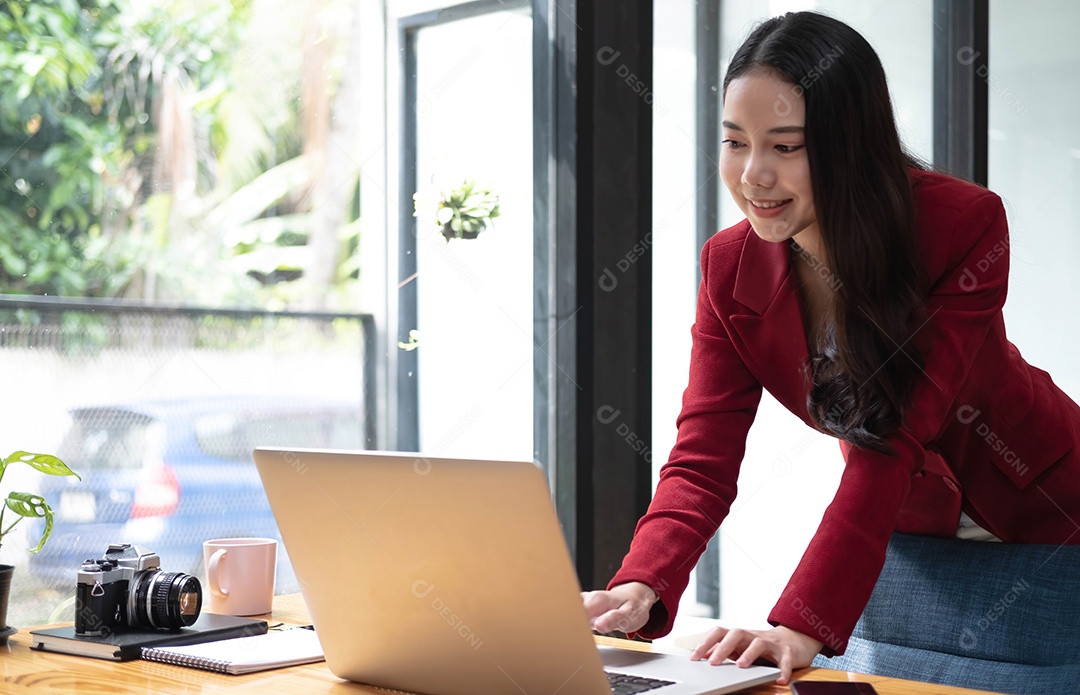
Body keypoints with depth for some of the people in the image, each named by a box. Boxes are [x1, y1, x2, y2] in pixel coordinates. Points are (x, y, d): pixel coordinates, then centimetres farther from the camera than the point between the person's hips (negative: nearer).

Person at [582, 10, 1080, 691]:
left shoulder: (965, 224, -28)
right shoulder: (730, 268, -15)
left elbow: (895, 440, -34)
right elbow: (703, 461, -19)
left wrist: (803, 623, -42)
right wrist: (641, 589, -38)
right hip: (907, 536, 3)